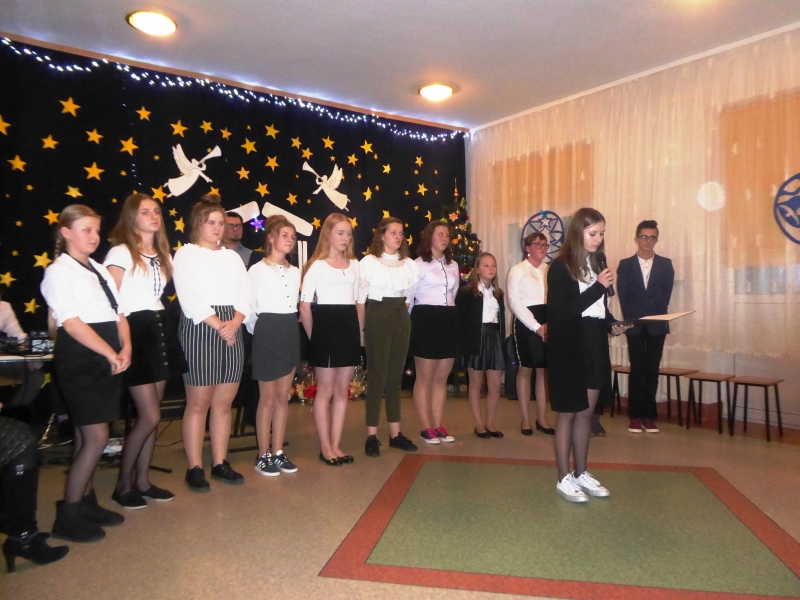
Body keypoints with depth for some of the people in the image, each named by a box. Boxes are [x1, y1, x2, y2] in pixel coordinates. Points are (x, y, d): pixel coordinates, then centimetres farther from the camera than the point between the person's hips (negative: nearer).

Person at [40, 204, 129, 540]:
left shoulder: (100, 270, 15)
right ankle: (68, 516, 8)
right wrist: (111, 354, -16)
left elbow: (118, 312, 10)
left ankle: (87, 502, 26)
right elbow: (72, 323, -15)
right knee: (97, 437, -6)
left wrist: (125, 348, -5)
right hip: (79, 361, -7)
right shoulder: (59, 272, -7)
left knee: (89, 436, 14)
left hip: (107, 360, 7)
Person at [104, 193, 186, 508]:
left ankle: (142, 480, 24)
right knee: (149, 417, -6)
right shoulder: (121, 253, -9)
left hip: (158, 330, 7)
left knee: (151, 415, 11)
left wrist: (157, 323, 4)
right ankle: (123, 485, 13)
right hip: (135, 333, -7)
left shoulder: (162, 255, 13)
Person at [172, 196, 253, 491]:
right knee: (199, 403, 1)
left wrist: (234, 323, -10)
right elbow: (191, 300, -10)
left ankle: (220, 463, 19)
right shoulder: (186, 254, 1)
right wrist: (219, 326, -15)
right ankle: (194, 468, 12)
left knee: (224, 403, 9)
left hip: (232, 332, 5)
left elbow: (245, 295, 7)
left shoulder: (232, 256, 16)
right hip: (199, 332, -5)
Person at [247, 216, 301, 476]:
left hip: (290, 333, 6)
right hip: (268, 333, -6)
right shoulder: (257, 269, -7)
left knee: (283, 397, 10)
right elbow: (249, 306, -8)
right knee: (268, 398, 2)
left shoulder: (295, 272, 11)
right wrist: (258, 332, 0)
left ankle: (278, 453, 20)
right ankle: (263, 455, 14)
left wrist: (289, 329, 10)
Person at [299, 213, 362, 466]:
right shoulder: (317, 265, -4)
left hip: (349, 325, 6)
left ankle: (336, 445, 20)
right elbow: (305, 305, -6)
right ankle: (325, 447, 14)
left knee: (342, 390, 10)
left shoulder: (354, 264, 12)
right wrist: (313, 337, -5)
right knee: (325, 390, 3)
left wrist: (359, 330, 7)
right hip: (326, 325, -5)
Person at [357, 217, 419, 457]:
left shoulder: (409, 264, 10)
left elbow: (411, 296, 14)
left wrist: (405, 318, 5)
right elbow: (361, 298, -5)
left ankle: (395, 433, 19)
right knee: (377, 376, -2)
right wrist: (362, 328, -7)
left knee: (395, 376, 10)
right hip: (378, 317, -5)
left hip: (402, 318, 5)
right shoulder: (369, 261, -4)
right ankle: (372, 436, 7)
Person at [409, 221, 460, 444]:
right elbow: (408, 296, -3)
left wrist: (449, 314, 16)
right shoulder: (418, 264, -4)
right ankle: (426, 427, 9)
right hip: (426, 320, -6)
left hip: (449, 321, 6)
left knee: (441, 378, 9)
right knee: (425, 378, 1)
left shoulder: (453, 265, 15)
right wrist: (412, 322, 1)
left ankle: (438, 425, 17)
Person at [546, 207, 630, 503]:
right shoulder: (560, 267, -11)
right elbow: (562, 312, -19)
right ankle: (564, 478, 16)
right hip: (569, 349, -6)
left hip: (594, 347, 7)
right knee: (568, 413, 3)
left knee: (586, 412, 14)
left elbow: (599, 306, 16)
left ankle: (581, 473, 27)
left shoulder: (597, 264, 10)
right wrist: (598, 287, -21)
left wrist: (612, 325, -3)